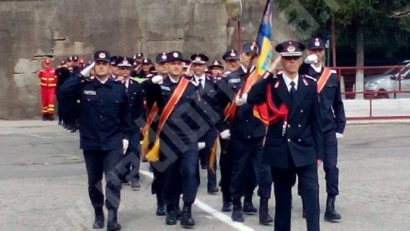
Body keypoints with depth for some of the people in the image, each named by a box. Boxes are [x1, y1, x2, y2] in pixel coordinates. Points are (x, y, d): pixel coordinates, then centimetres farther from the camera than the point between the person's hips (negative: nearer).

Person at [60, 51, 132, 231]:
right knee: (94, 181, 11)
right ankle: (98, 215, 25)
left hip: (113, 142, -1)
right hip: (91, 142, 1)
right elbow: (64, 89, -16)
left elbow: (125, 115, 7)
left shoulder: (119, 88, 1)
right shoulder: (85, 86, 1)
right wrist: (83, 74, -13)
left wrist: (125, 136, 3)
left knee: (113, 180, -10)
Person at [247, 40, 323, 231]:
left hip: (305, 149, 0)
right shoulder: (271, 83, -1)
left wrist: (319, 152, 4)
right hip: (280, 149, 0)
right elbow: (251, 99, -20)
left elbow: (315, 120, 6)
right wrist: (269, 73, -18)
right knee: (282, 197, 10)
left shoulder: (310, 84, 4)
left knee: (311, 193, -10)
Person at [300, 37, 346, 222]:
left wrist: (340, 127, 6)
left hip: (328, 130, 2)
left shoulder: (332, 75, 8)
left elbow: (338, 104, 11)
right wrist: (308, 63, -23)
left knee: (331, 167, -4)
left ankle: (330, 207, -2)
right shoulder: (301, 73, 0)